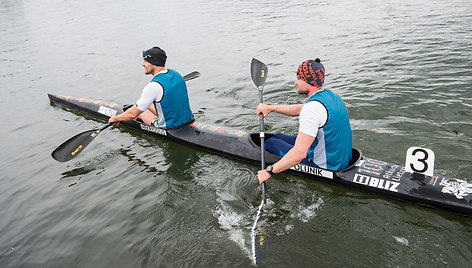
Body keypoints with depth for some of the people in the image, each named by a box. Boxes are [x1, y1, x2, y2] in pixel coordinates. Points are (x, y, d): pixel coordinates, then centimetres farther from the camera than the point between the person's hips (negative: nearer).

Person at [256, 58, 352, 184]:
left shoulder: (312, 108, -29)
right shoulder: (330, 94, 1)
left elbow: (300, 153, -34)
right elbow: (300, 109, 16)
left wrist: (269, 171, -25)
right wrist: (271, 108, 11)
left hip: (323, 166, -9)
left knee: (270, 144, 3)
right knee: (278, 136, 19)